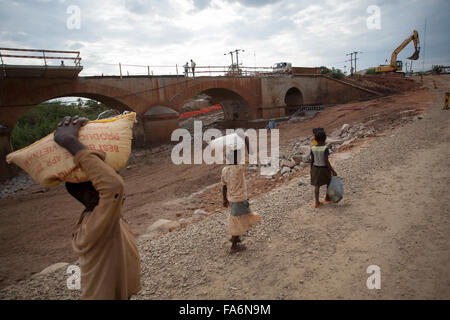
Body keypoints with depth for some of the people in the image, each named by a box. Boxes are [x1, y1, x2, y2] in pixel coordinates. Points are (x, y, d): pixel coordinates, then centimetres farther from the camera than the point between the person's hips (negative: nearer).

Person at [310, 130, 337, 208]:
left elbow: (312, 161, 1)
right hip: (324, 169, -4)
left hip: (316, 168, 4)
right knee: (329, 182, 21)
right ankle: (327, 198, 32)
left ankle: (317, 202, 7)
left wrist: (311, 170, 14)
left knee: (317, 186, 9)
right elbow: (326, 161, -20)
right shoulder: (325, 149, -18)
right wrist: (333, 171, -14)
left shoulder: (313, 148, -5)